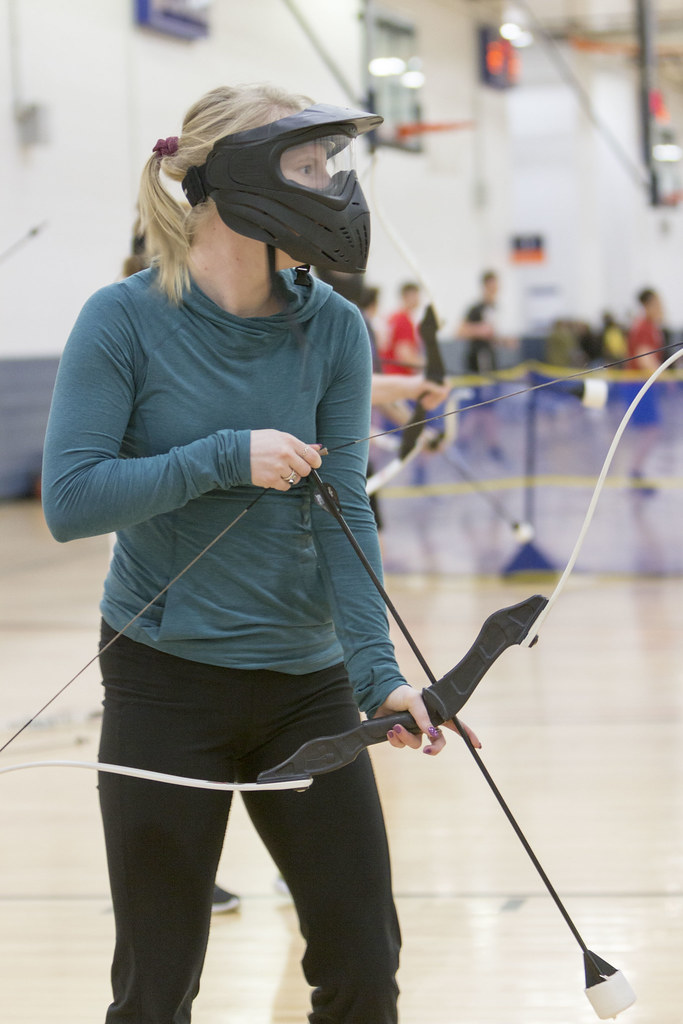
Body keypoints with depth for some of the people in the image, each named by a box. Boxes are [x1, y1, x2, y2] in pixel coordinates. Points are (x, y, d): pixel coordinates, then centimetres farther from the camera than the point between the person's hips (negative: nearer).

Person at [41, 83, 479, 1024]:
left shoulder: (334, 331, -2)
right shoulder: (125, 323, -10)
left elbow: (345, 510, -7)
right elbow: (70, 501, -15)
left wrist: (376, 668, -19)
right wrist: (226, 458, -21)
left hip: (306, 688, 3)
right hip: (166, 687, -3)